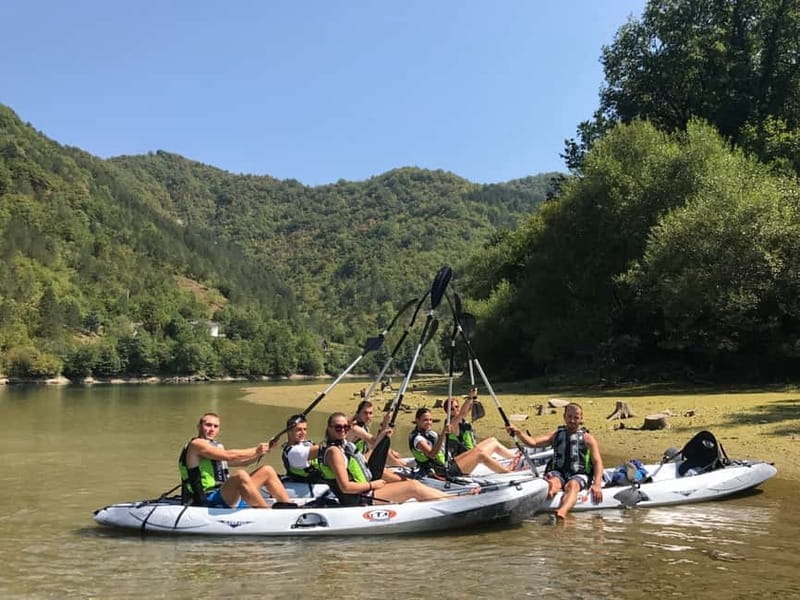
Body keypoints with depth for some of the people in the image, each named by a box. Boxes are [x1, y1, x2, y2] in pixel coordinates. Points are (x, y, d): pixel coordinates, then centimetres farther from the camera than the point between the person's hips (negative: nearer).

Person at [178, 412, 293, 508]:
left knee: (267, 471, 7)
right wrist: (256, 450, -10)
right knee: (240, 475, -36)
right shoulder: (196, 444, -6)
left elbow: (241, 461, 16)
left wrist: (260, 452, 0)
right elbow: (229, 456, -18)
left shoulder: (217, 447, 24)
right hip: (208, 502, -10)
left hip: (229, 498, 10)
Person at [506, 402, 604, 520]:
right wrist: (518, 432, -12)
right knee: (552, 483, -31)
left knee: (572, 485, -38)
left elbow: (598, 462, 1)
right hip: (558, 472, 5)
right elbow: (533, 442, 7)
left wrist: (597, 485, -16)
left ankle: (562, 512, -65)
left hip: (579, 475, -5)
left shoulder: (588, 438, 11)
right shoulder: (556, 435, 19)